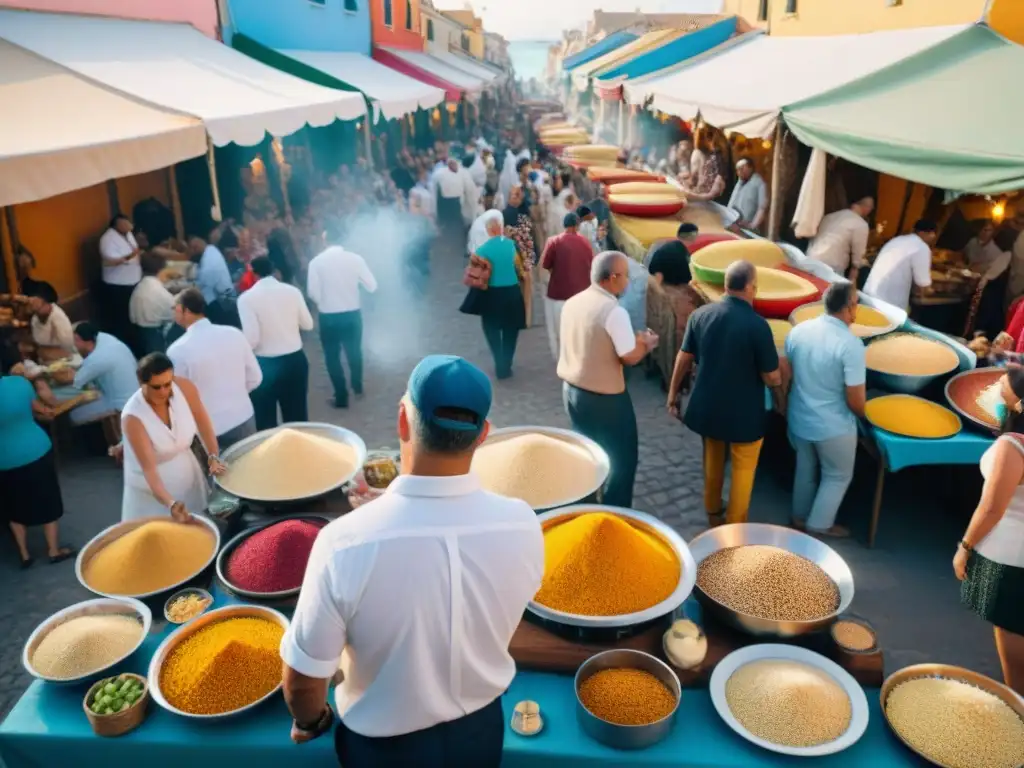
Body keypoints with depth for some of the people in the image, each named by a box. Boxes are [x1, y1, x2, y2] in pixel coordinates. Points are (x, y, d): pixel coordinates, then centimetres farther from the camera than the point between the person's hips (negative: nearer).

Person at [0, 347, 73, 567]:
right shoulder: (20, 382, -12)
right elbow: (39, 409, 5)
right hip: (36, 451, 0)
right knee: (47, 501, 15)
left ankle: (24, 554, 28)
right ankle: (54, 550, 25)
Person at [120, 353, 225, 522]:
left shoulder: (185, 388, -19)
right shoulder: (132, 418, -29)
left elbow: (203, 424, -3)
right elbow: (149, 469, -31)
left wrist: (213, 457, -10)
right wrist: (170, 503, -43)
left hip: (188, 475, 4)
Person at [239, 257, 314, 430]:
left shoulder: (247, 298, -12)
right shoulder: (293, 291, -3)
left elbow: (251, 339, -17)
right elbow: (307, 324, 7)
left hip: (265, 365, -3)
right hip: (295, 360, 4)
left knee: (266, 423, 11)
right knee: (298, 417, 17)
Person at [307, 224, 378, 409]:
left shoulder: (316, 261, -12)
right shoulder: (355, 258, -9)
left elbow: (312, 293, -12)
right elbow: (372, 286, -6)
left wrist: (323, 303, 8)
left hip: (329, 317, -2)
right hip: (353, 314, 2)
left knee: (332, 356, 13)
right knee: (354, 351, 24)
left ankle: (341, 397, 17)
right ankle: (357, 386, 42)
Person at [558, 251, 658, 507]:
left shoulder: (572, 303, 1)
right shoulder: (614, 311, -23)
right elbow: (630, 357, -19)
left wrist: (632, 340, 14)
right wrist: (646, 343, 3)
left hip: (571, 389, 8)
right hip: (604, 398, -8)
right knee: (623, 459, 10)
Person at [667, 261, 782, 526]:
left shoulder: (700, 315, -9)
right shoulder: (757, 325, -22)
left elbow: (684, 359, 1)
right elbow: (772, 378, -16)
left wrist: (673, 394, 14)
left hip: (707, 406, 5)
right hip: (743, 412, -4)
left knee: (713, 458, 27)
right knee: (743, 468, 16)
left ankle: (712, 512, 45)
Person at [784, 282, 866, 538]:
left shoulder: (798, 330, -8)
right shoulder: (850, 344, -26)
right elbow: (855, 401, -21)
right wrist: (862, 414, 1)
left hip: (798, 419, 6)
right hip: (833, 427, -5)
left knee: (805, 469, 26)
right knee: (838, 476, 19)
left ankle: (800, 517, 43)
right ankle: (819, 526, 30)